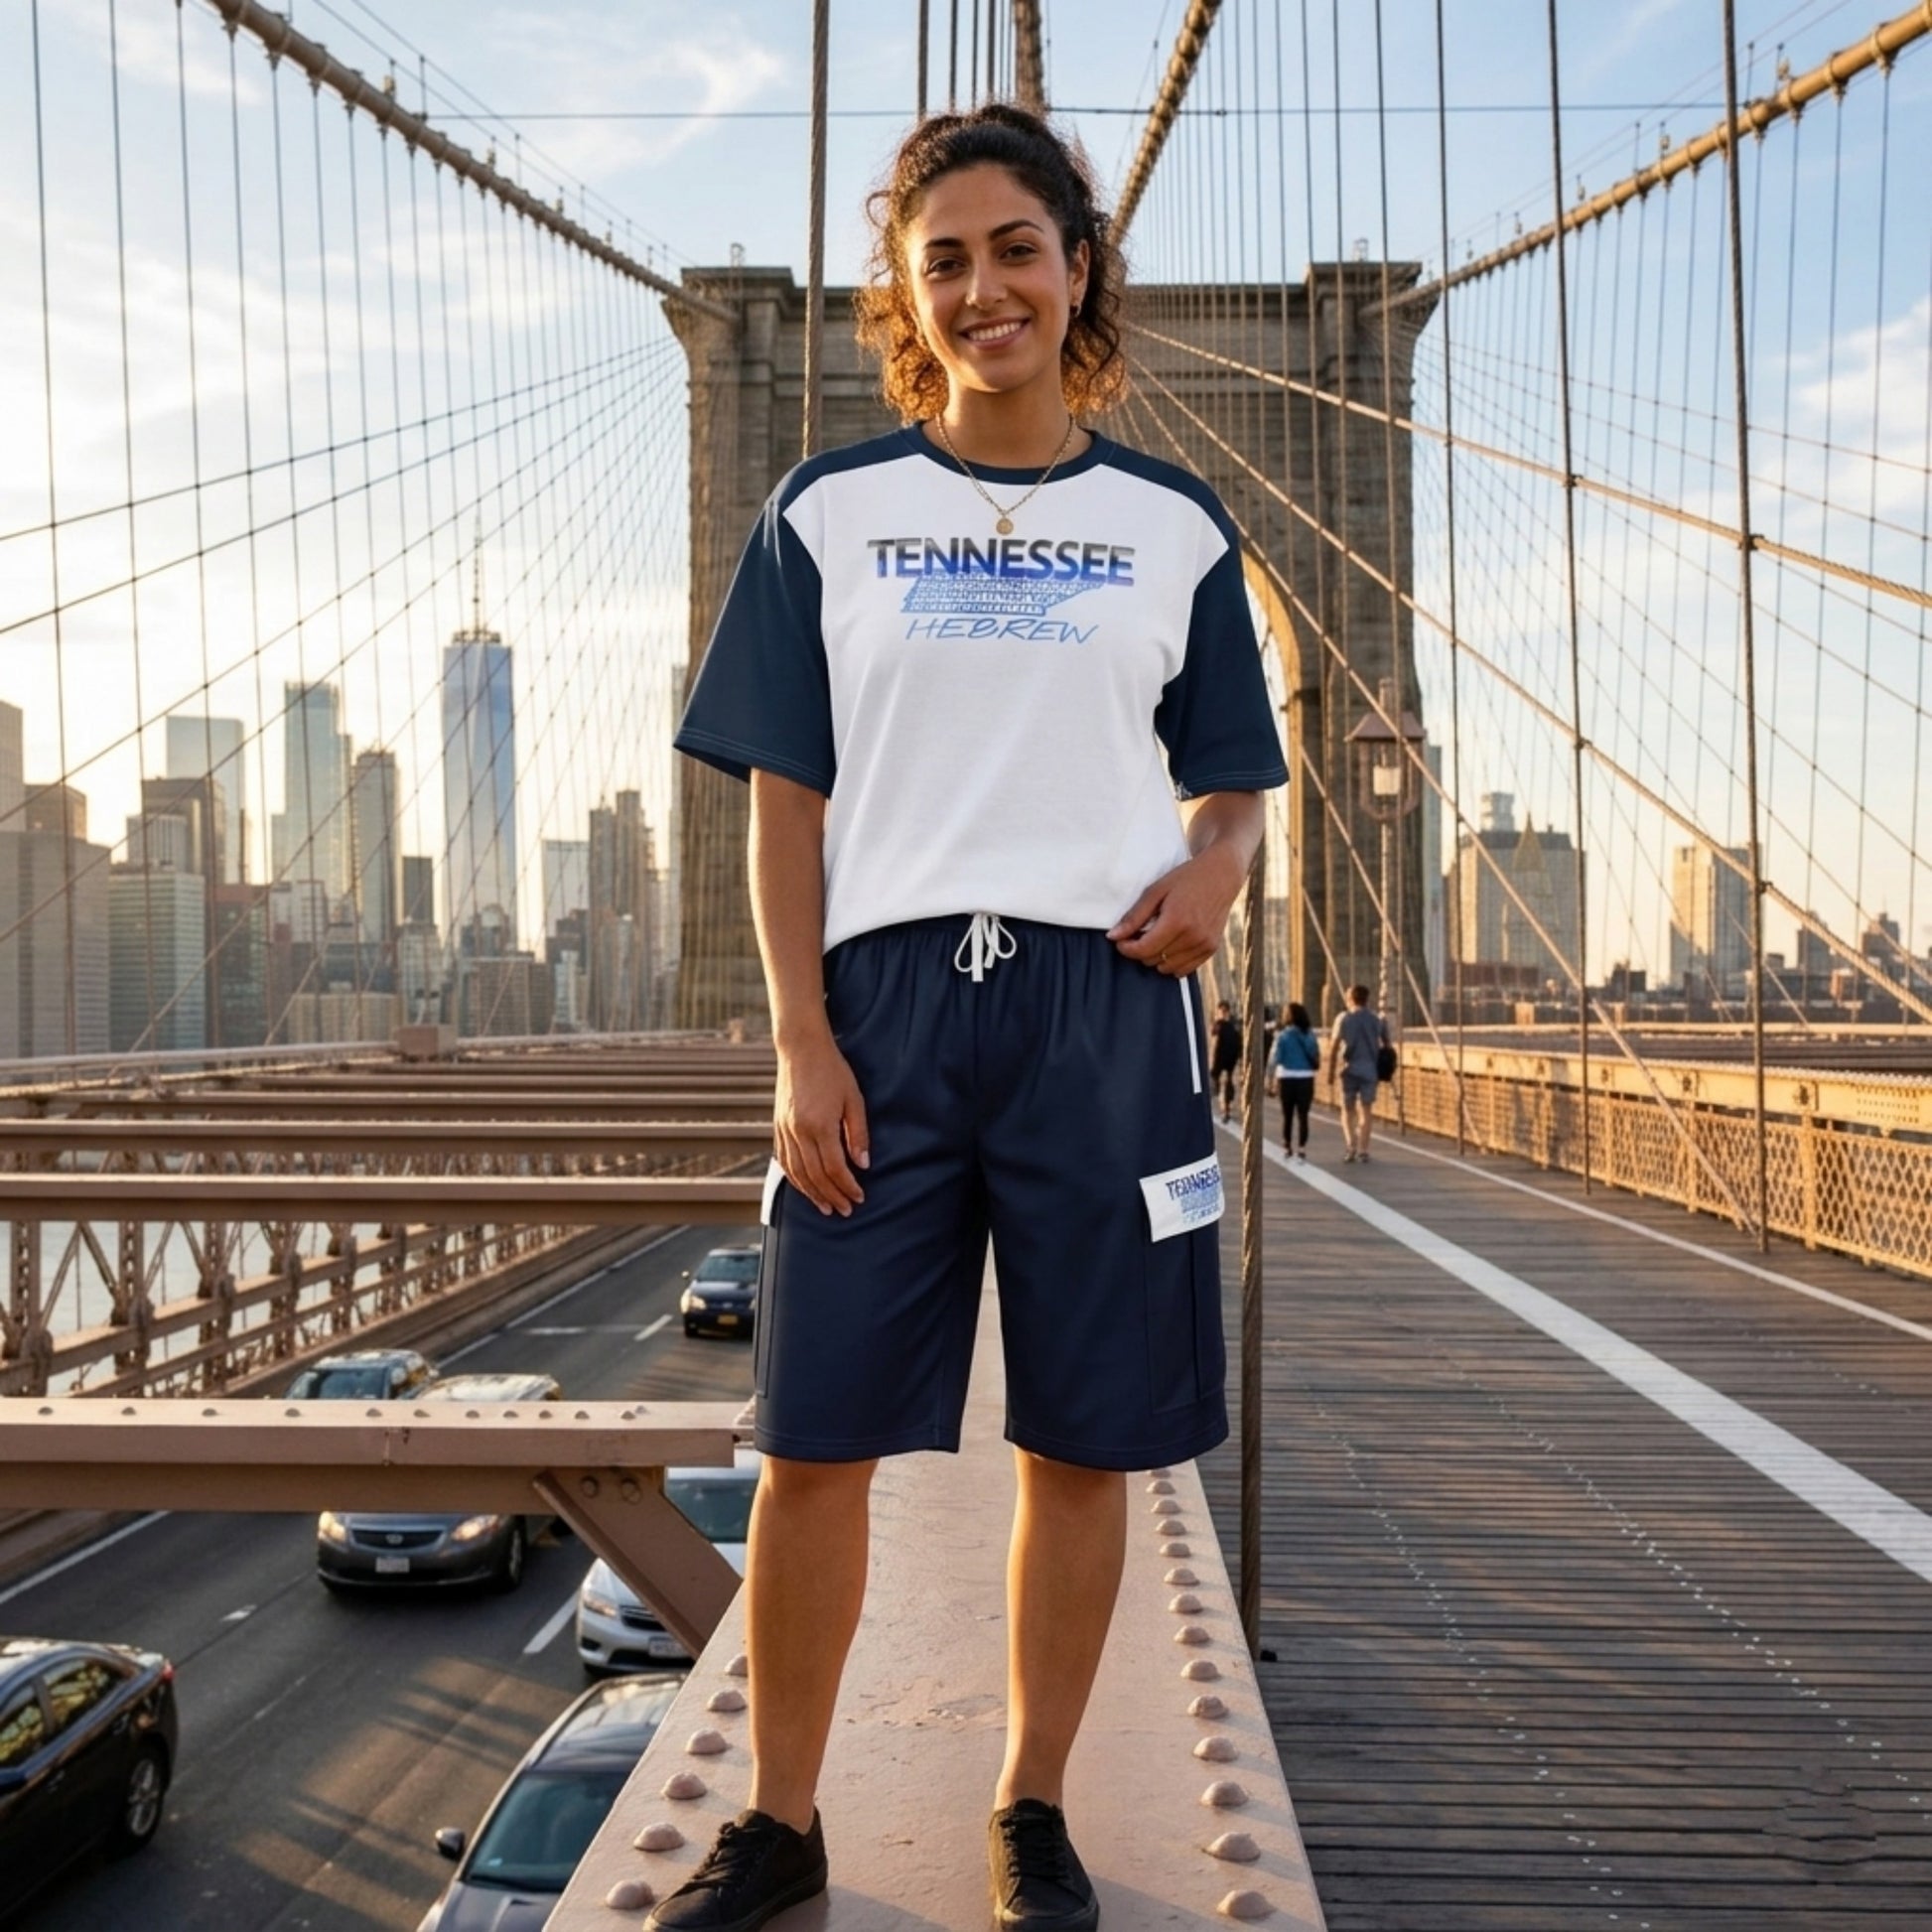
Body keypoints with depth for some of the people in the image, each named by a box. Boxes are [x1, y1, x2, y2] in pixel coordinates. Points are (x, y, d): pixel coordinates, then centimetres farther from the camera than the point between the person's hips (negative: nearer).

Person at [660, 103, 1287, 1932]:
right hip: (883, 995, 0)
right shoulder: (828, 511, 8)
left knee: (1081, 1440, 5)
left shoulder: (1175, 527, 11)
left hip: (1106, 1009, 1)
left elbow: (1232, 777, 16)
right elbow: (785, 799, 4)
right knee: (813, 1440, 1)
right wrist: (801, 1041, -6)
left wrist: (1216, 862, -9)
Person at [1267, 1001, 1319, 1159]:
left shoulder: (1283, 1035, -8)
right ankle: (1301, 1149, -1)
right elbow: (1317, 1056, 3)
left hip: (1287, 1079, -1)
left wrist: (1271, 1078, -3)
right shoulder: (1310, 1035, 0)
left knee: (1287, 1115, 13)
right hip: (1306, 1079, 1)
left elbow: (1275, 1059, -10)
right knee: (1303, 1115, 4)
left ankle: (1287, 1146, 21)